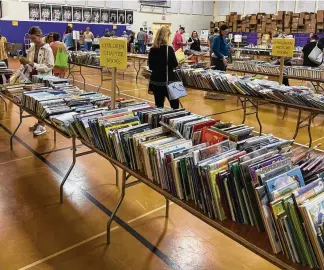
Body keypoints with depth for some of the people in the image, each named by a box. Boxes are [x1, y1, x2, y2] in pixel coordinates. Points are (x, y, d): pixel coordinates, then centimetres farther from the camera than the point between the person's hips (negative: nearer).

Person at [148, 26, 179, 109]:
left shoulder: (152, 49, 4)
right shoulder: (168, 48, -11)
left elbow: (150, 66, 9)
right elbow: (175, 64, -7)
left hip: (155, 81, 5)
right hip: (167, 81, -5)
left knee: (159, 106, 10)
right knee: (175, 105, 7)